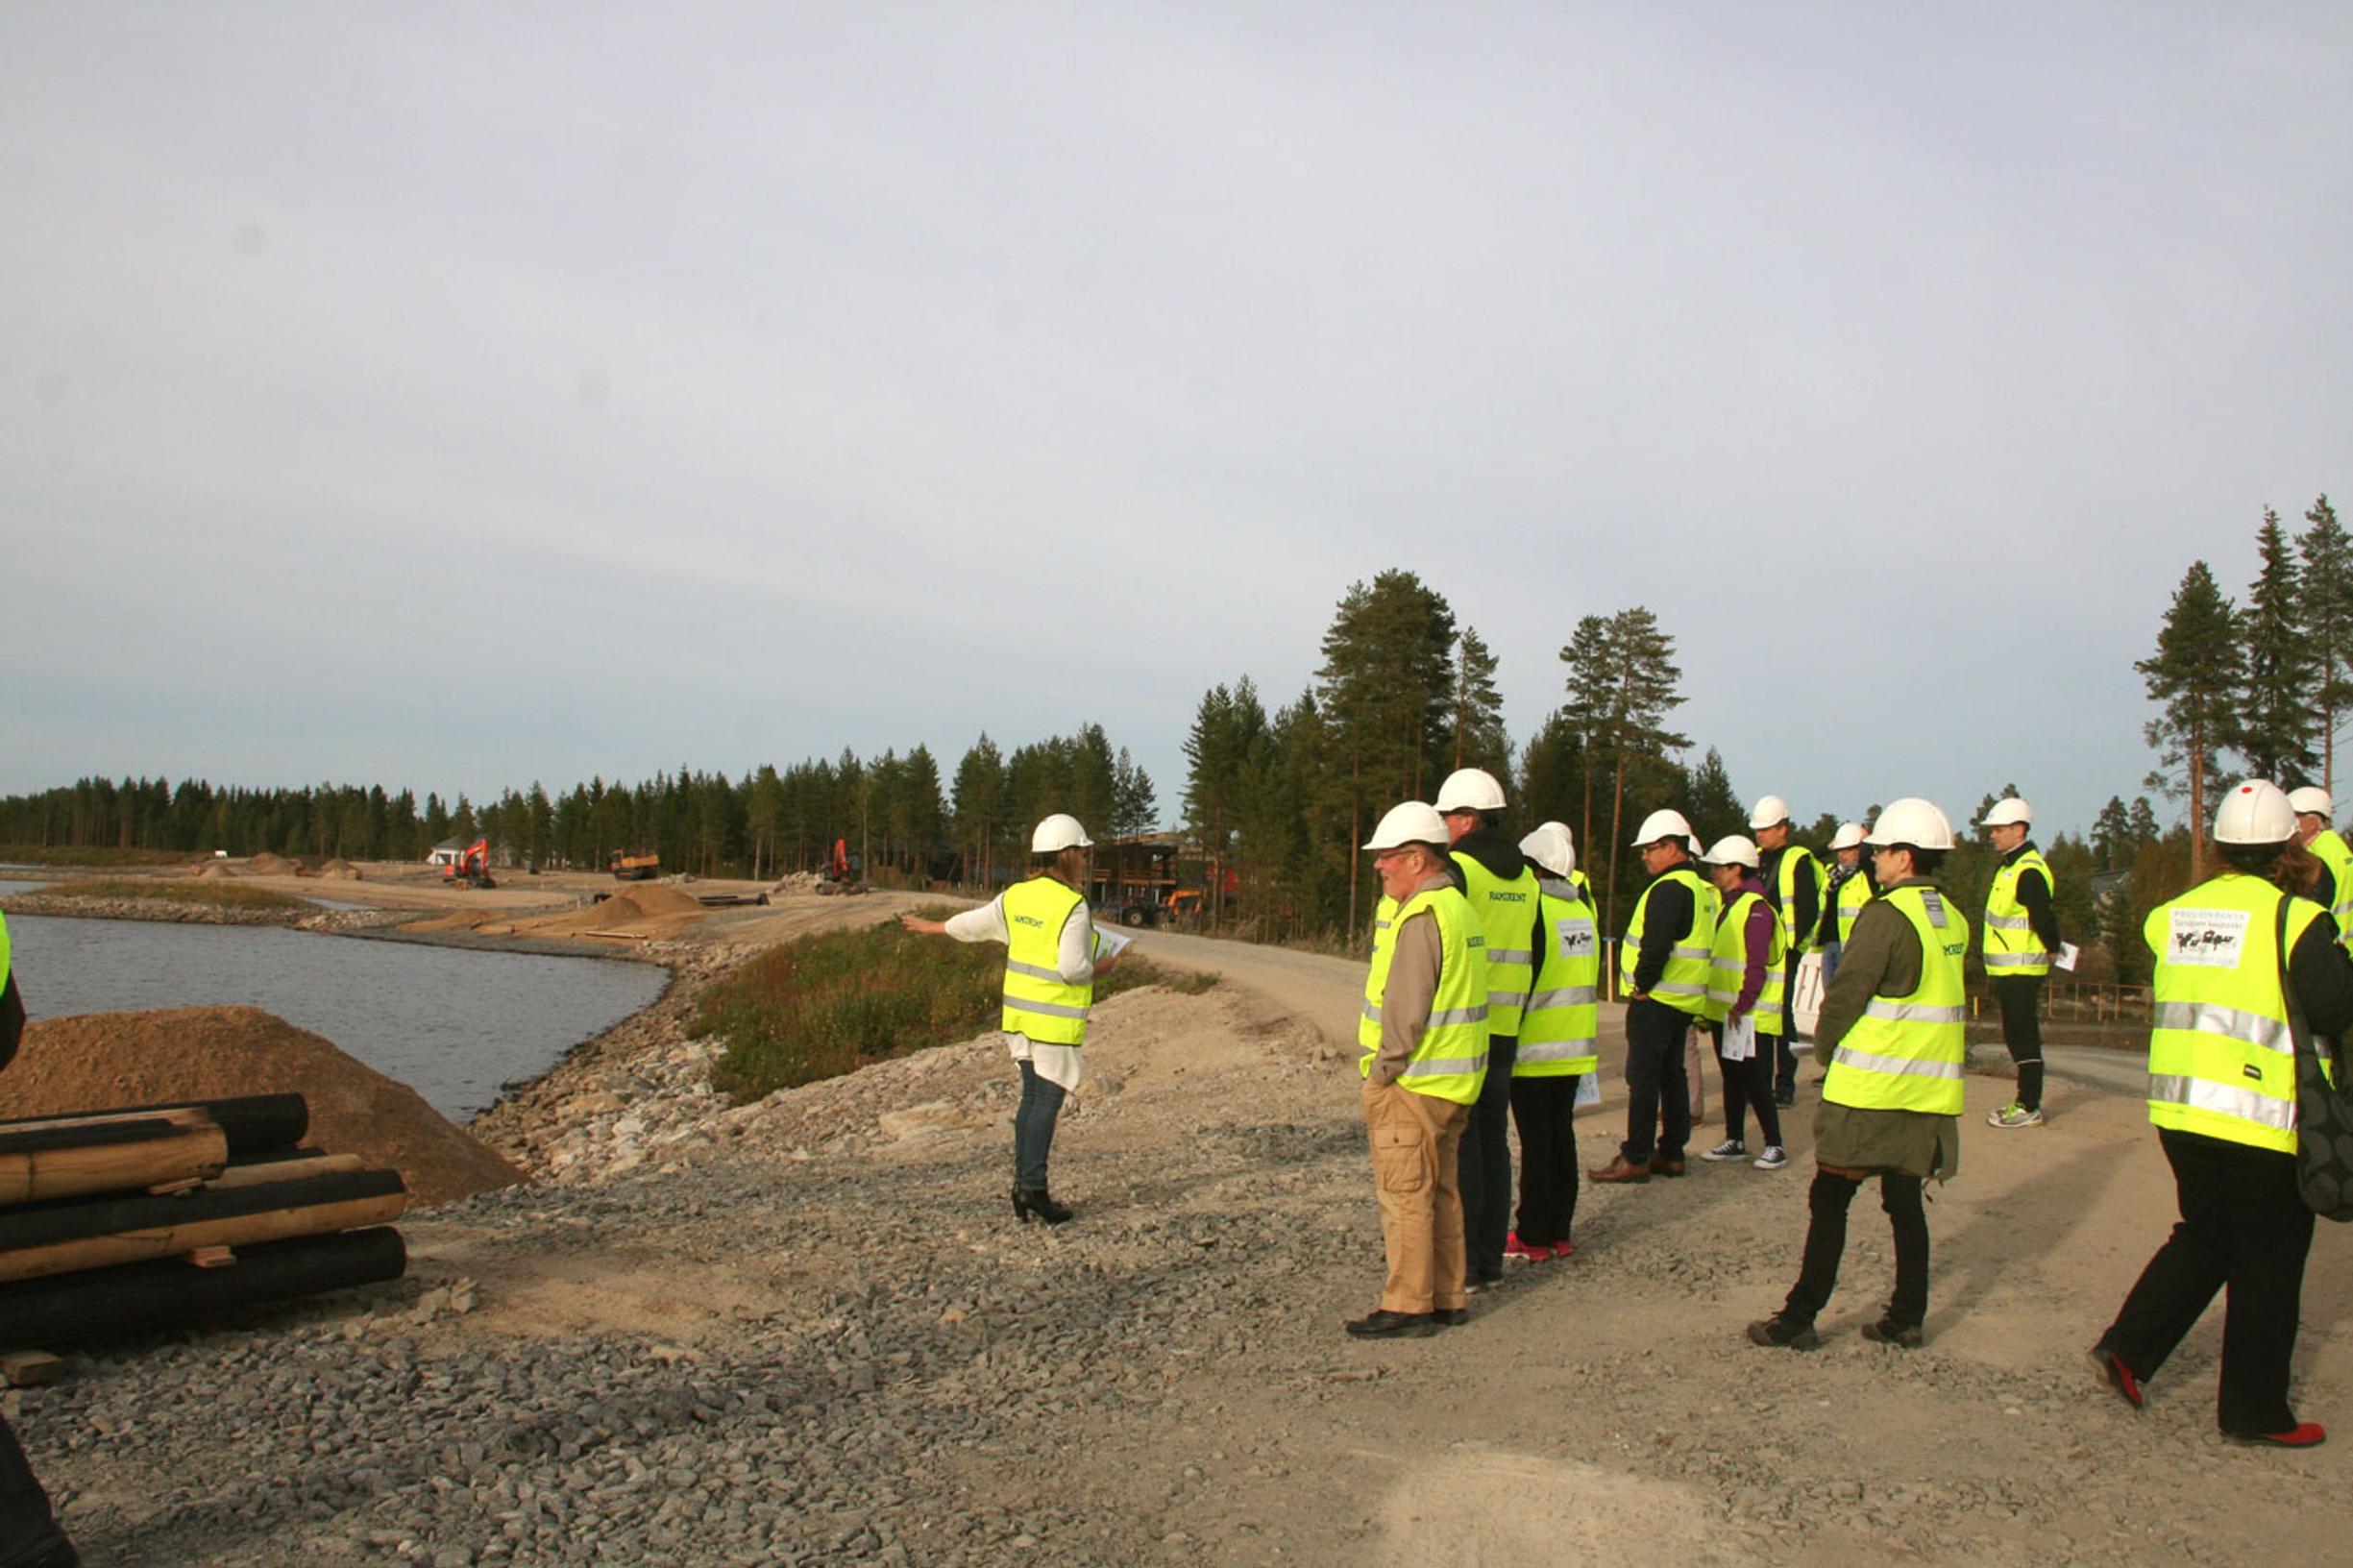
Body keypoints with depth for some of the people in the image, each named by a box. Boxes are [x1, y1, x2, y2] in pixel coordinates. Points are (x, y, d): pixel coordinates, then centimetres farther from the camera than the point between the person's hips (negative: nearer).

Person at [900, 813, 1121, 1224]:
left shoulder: (1016, 897, 6)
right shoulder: (1073, 907, -15)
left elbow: (971, 924, 18)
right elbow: (1072, 969, -19)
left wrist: (930, 927, 35)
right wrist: (1100, 967, 1)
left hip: (1020, 1013, 7)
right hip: (1055, 1019, -7)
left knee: (1032, 1096, 14)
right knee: (1047, 1100, -2)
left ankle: (1023, 1188, 17)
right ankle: (1033, 1188, 0)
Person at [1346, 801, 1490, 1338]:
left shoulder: (1421, 918, -18)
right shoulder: (1458, 908, 14)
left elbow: (1405, 1008, -21)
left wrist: (1382, 1070, -13)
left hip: (1412, 1083, -10)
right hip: (1452, 1082, 10)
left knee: (1405, 1194, -3)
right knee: (1439, 1193, 15)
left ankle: (1407, 1307, 3)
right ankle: (1445, 1300, 22)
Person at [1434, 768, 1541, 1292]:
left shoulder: (1456, 870, -13)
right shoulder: (1526, 879, 11)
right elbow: (1533, 957, 15)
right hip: (1504, 1031, 7)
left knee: (1459, 1145, -2)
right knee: (1493, 1140, 13)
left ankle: (1460, 1264, 2)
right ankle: (1490, 1262, 19)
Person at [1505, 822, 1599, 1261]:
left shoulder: (1533, 909, -15)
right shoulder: (1584, 910, 9)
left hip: (1536, 1047, -7)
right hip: (1576, 1048, 7)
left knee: (1537, 1142, -1)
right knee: (1561, 1135, 13)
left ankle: (1533, 1237, 6)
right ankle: (1559, 1230, 20)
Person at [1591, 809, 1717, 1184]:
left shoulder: (1670, 889, -16)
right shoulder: (1699, 888, 17)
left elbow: (1656, 945, -26)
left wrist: (1642, 986, -14)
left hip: (1656, 1000, -10)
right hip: (1684, 1001, 10)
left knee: (1643, 1078, -5)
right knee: (1671, 1075, 15)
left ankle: (1636, 1159, -2)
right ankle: (1671, 1153, 21)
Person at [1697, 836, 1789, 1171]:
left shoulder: (1756, 909, -15)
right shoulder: (1728, 906, 15)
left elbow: (1757, 967, -20)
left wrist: (1742, 1007, -21)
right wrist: (1709, 1005, 17)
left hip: (1751, 1015, -9)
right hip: (1724, 1011, 9)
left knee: (1755, 1081, -4)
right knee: (1732, 1078, 13)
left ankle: (1774, 1146, 5)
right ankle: (1734, 1141, 21)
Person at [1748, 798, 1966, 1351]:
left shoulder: (1887, 915, -14)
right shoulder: (1953, 920, 10)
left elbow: (1845, 995, -13)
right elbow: (1938, 1002, 16)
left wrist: (1828, 1050, 5)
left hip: (1870, 1091, -7)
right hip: (1929, 1093, 7)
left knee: (1829, 1202, -1)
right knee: (1905, 1203, 14)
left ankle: (1800, 1317, 4)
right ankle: (1906, 1318, 18)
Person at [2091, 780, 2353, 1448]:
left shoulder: (2174, 914, 5)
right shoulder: (2294, 918, -12)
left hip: (2179, 1110, 5)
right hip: (2261, 1122, -5)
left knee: (2202, 1238, 21)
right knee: (2268, 1265, 9)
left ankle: (2127, 1348, 14)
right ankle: (2254, 1410, 18)